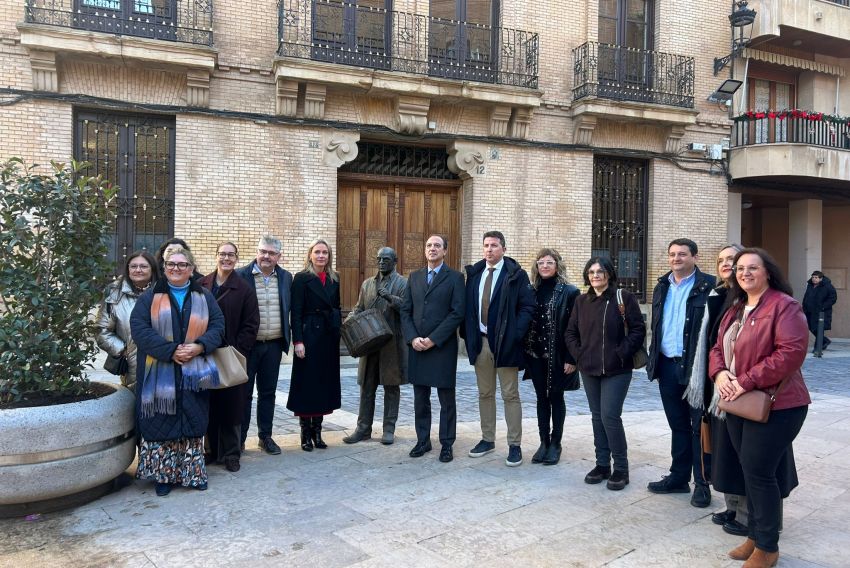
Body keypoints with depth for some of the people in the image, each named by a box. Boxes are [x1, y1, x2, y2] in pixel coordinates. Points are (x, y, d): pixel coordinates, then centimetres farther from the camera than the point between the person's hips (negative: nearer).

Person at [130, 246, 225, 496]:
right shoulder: (150, 297, 4)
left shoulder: (204, 297, 11)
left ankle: (193, 472, 16)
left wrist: (199, 346, -14)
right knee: (161, 425, 0)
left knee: (192, 423, 5)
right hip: (159, 375, -1)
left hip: (193, 375, 2)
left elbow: (218, 325, 4)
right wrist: (171, 350, -17)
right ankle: (163, 474, 12)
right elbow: (139, 328, -8)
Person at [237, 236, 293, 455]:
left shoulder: (286, 278, 6)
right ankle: (239, 438, 17)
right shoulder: (242, 275, -6)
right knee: (244, 392, 6)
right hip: (247, 344, -3)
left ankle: (265, 436, 24)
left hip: (274, 345, 4)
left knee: (268, 392, 13)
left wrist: (288, 338, 6)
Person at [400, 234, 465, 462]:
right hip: (417, 347, 4)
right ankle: (423, 440, 22)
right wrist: (413, 338, -7)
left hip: (443, 347, -4)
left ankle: (446, 444, 14)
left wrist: (433, 339, -14)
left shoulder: (455, 277, -1)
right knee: (420, 398, 11)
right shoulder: (414, 277, 12)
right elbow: (406, 311, 9)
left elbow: (457, 313, -9)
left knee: (447, 399, 4)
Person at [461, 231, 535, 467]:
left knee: (510, 395, 2)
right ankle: (487, 439, 25)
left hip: (505, 342, -5)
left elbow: (527, 307, -8)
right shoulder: (474, 273, 9)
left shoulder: (516, 274, -6)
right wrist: (467, 334, 5)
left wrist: (514, 335, -16)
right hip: (480, 341, 5)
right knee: (485, 393, 13)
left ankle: (514, 445, 9)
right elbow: (468, 306, 13)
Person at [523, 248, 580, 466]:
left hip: (558, 356, -4)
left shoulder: (569, 292, -7)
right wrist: (525, 351, 2)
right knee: (541, 398, 11)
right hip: (536, 355, 4)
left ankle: (555, 443, 18)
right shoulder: (531, 291, 5)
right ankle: (544, 442, 21)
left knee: (556, 398, 7)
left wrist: (571, 358, -13)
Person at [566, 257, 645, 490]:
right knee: (597, 416, 11)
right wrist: (578, 354, 1)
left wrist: (622, 353, -13)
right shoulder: (582, 301, 9)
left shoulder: (624, 298, -5)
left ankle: (621, 468, 5)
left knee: (610, 416, -9)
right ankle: (602, 464, 22)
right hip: (589, 370, 5)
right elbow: (570, 332, 14)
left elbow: (638, 329, -7)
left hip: (616, 370, -5)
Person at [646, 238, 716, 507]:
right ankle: (679, 477, 25)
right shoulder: (662, 287, 13)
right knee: (678, 425, 15)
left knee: (699, 426, 3)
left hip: (695, 366, -6)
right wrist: (653, 359, 13)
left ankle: (702, 483, 13)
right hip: (667, 366, 6)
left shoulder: (708, 285, -8)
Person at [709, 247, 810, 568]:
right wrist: (720, 373, -7)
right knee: (750, 471, 14)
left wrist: (747, 380, -22)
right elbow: (718, 347, 17)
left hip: (775, 405, -8)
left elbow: (792, 351, -22)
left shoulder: (784, 306, -11)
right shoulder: (735, 310, 15)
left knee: (759, 472, -4)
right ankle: (756, 536, 27)